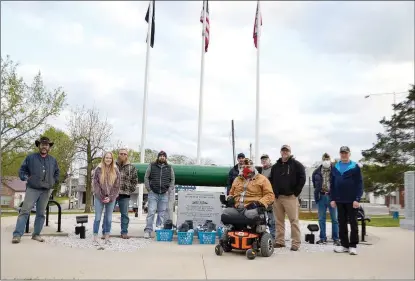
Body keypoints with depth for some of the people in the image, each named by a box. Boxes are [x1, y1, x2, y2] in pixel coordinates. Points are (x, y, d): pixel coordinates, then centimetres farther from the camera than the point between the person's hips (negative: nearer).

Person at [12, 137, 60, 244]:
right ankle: (17, 234, -12)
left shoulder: (53, 160, 12)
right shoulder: (30, 157, 3)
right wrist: (25, 178, -5)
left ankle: (36, 234, 14)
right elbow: (22, 170, 8)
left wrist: (53, 181, 12)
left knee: (41, 213, 6)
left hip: (46, 191, 3)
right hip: (32, 189, -3)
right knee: (25, 211, -10)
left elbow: (57, 173, 24)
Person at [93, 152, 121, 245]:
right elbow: (95, 184, -3)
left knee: (109, 218, 5)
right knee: (98, 218, 0)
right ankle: (95, 238, 6)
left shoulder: (115, 170, 3)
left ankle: (107, 238, 14)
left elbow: (117, 186, 1)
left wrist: (110, 197, -8)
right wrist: (102, 197, -9)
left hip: (111, 198, 1)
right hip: (99, 197, -1)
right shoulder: (98, 169, 0)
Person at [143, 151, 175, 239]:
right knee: (151, 212, -6)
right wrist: (148, 189, -2)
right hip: (153, 193, -2)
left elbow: (172, 180, 14)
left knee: (162, 213, 5)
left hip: (164, 194, 2)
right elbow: (146, 177, 7)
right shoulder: (151, 166, 7)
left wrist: (169, 190, 2)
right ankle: (148, 230, -4)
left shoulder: (169, 168, 12)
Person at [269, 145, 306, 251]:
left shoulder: (296, 165, 1)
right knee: (279, 220, 8)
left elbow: (302, 179, -5)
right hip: (277, 197, 5)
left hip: (290, 197, -5)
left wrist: (296, 192, -8)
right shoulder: (275, 166, 15)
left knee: (294, 220, -6)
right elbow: (271, 180, 21)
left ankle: (296, 243, -2)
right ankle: (280, 241, 16)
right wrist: (274, 192, 10)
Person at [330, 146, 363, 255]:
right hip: (339, 200, 4)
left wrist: (357, 199, -14)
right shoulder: (335, 167, 9)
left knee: (353, 223, 3)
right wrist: (332, 199, 2)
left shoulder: (355, 167, -2)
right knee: (342, 223, 8)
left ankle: (353, 246, 9)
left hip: (352, 200, -4)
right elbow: (332, 184, 9)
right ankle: (344, 245, 16)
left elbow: (359, 184, -6)